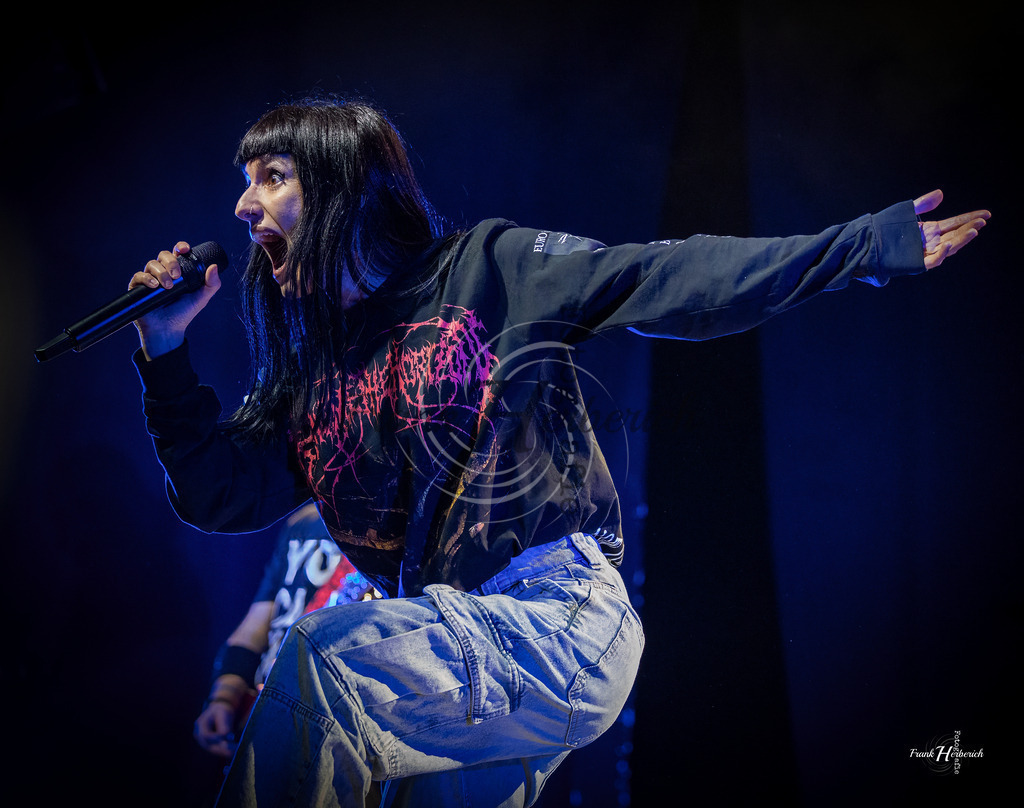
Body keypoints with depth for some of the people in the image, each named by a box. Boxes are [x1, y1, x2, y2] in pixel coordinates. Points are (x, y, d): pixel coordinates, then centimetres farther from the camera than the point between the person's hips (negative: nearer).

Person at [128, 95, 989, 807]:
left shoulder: (491, 266, -1)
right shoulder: (305, 364, 15)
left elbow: (669, 279, -7)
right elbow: (217, 495, 9)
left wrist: (867, 244, -13)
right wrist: (166, 349, -1)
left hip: (561, 621, -6)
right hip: (450, 650, 6)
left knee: (322, 656, -25)